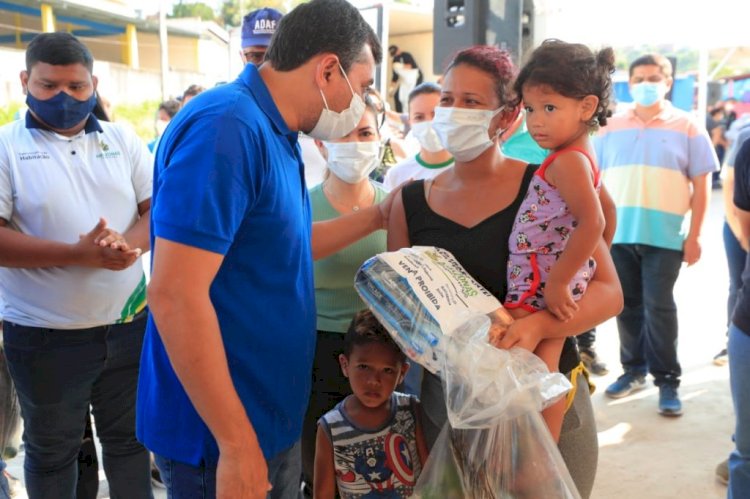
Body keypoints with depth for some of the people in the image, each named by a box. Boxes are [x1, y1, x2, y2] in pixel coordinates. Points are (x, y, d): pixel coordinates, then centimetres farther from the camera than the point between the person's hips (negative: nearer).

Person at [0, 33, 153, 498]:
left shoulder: (124, 140, 5)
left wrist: (130, 243, -19)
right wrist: (79, 254, -24)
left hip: (130, 323, 3)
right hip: (44, 336, -3)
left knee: (130, 438, 18)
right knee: (51, 453, 15)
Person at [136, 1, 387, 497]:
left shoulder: (272, 132, 7)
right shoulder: (227, 127, -23)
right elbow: (174, 294, -28)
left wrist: (376, 216, 16)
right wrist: (236, 442, -24)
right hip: (223, 433, -9)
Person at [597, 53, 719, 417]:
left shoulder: (687, 127, 2)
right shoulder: (612, 128, 9)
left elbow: (701, 185, 1)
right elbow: (596, 180, 11)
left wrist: (694, 236, -5)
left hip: (664, 236, -3)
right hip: (617, 233, 3)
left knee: (659, 308, -2)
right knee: (628, 305, 10)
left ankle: (667, 380, 10)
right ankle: (633, 370, 24)